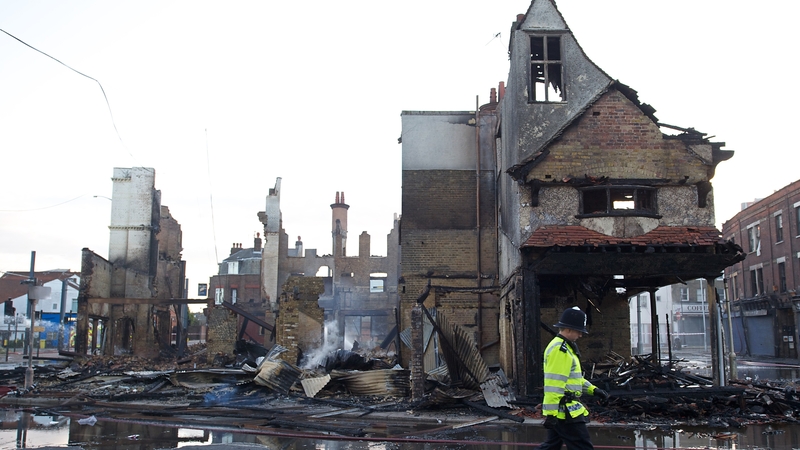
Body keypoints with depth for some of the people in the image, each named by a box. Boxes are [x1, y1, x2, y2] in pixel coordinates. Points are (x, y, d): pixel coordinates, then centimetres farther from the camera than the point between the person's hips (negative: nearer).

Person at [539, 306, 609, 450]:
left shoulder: (565, 348, 17)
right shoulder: (559, 349, -18)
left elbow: (573, 377, 25)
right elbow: (553, 385, -23)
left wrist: (593, 390, 14)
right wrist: (551, 413, -25)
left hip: (560, 410, 11)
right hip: (564, 411, -11)